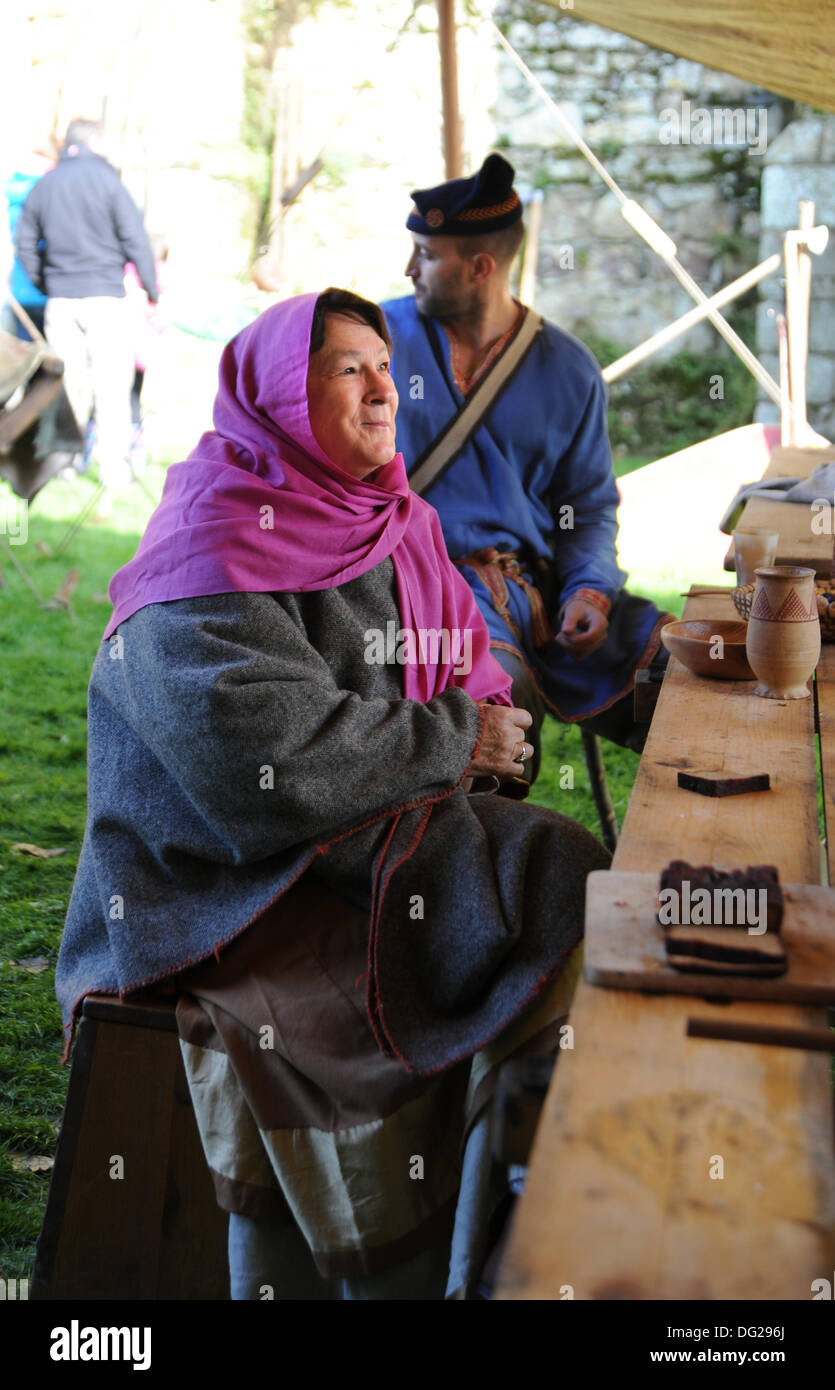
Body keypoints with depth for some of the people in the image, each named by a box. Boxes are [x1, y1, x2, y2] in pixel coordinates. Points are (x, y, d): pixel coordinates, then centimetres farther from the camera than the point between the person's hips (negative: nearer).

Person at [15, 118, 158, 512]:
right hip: (104, 298, -4)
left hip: (60, 301, 4)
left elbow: (25, 246, 14)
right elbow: (135, 241, -6)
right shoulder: (106, 180, -5)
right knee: (111, 387, -3)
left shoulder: (42, 186, 10)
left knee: (70, 384, 13)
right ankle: (113, 477, -6)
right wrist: (152, 290, 4)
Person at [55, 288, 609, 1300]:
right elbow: (267, 758, -25)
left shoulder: (391, 524, 12)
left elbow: (466, 664, 19)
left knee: (566, 874, -11)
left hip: (376, 834, 8)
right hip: (225, 880, -7)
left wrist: (488, 718, -4)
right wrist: (450, 742, -17)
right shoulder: (210, 552, -14)